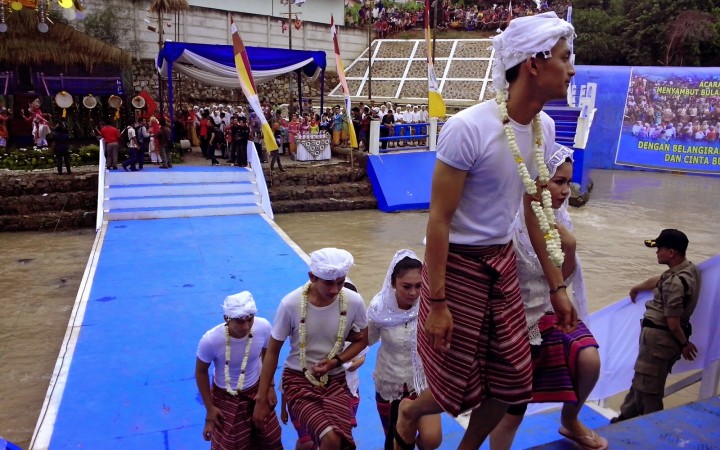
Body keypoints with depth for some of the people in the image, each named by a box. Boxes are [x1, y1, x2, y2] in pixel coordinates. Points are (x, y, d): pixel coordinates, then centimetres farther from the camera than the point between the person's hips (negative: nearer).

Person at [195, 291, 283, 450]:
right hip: (225, 397, -3)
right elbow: (201, 372, -13)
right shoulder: (211, 340, -33)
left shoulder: (263, 327, -26)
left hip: (256, 390, 3)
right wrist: (209, 408, -7)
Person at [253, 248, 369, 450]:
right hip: (298, 379, -2)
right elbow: (272, 351, -5)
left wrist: (335, 362, -12)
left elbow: (362, 340, 5)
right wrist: (262, 398, 0)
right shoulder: (291, 304, -18)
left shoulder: (354, 302, -14)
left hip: (335, 380, 2)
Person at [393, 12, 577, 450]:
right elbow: (439, 220, -20)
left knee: (513, 380, 14)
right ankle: (409, 413, 42)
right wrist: (437, 303, -17)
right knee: (460, 388, 7)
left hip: (503, 263, 7)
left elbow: (535, 210, 8)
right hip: (458, 266, -7)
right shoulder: (468, 129, -23)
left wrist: (557, 285, 10)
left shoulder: (544, 127, 0)